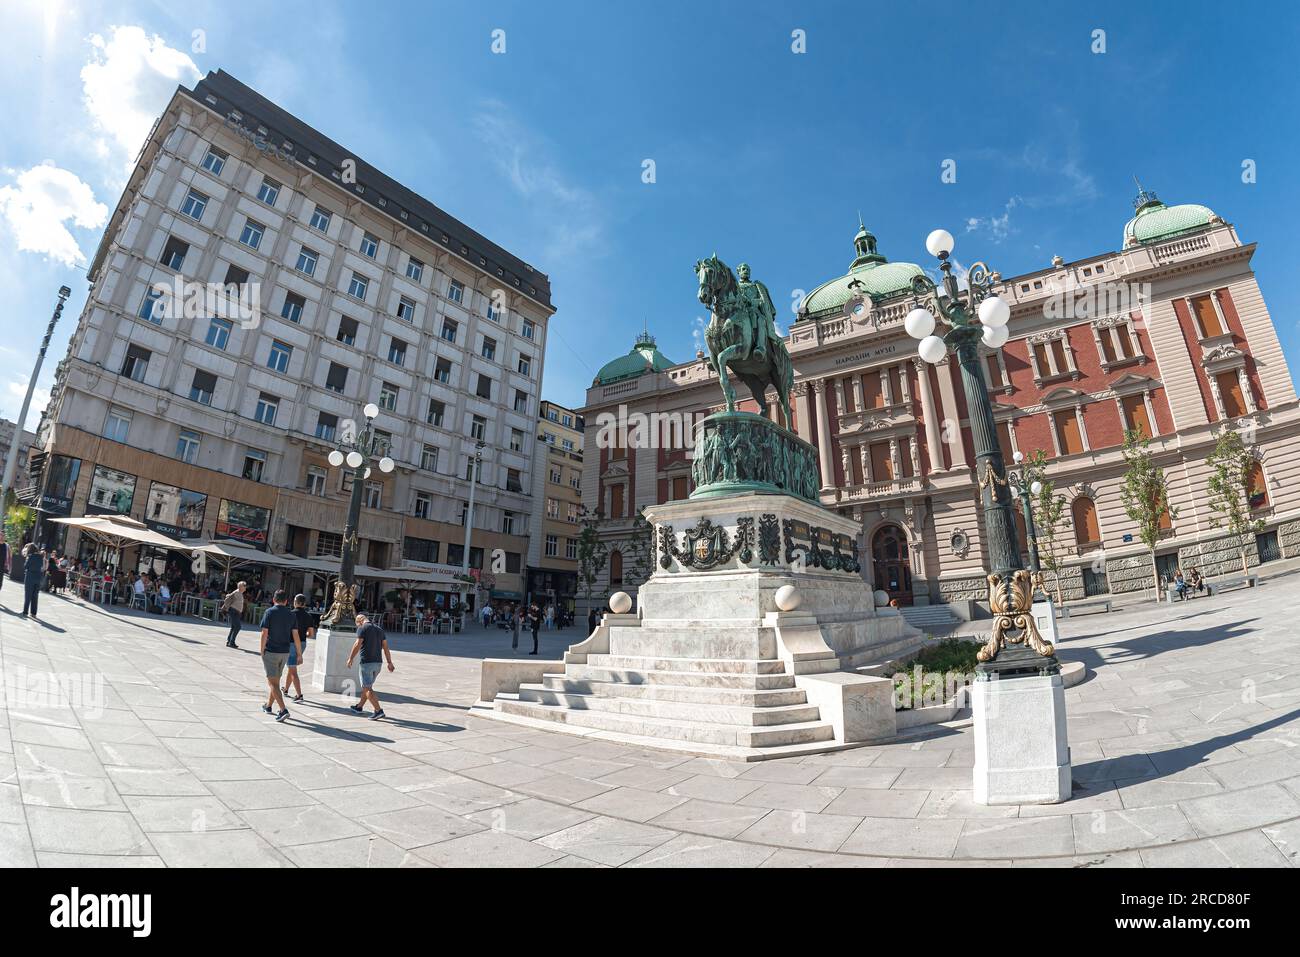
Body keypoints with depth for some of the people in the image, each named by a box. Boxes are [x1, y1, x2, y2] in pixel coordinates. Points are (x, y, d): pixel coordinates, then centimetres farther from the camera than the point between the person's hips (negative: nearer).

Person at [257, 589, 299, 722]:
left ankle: (283, 710, -15)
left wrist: (262, 651, -2)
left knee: (272, 682, -4)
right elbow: (296, 636, 0)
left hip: (271, 651, -5)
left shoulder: (269, 612, -8)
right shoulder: (291, 615, 3)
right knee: (276, 680, 21)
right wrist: (299, 653, 5)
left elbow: (264, 633, -11)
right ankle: (268, 706, 36)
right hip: (285, 652, 5)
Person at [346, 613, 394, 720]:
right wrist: (390, 662, 13)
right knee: (366, 685, 23)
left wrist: (350, 659, -6)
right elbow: (385, 647, 12)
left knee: (367, 688, -5)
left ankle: (379, 710, -14)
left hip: (367, 662, -7)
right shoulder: (379, 629, 14)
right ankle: (359, 706, 37)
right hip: (378, 662, 7)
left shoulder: (362, 628, -4)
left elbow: (357, 644, -14)